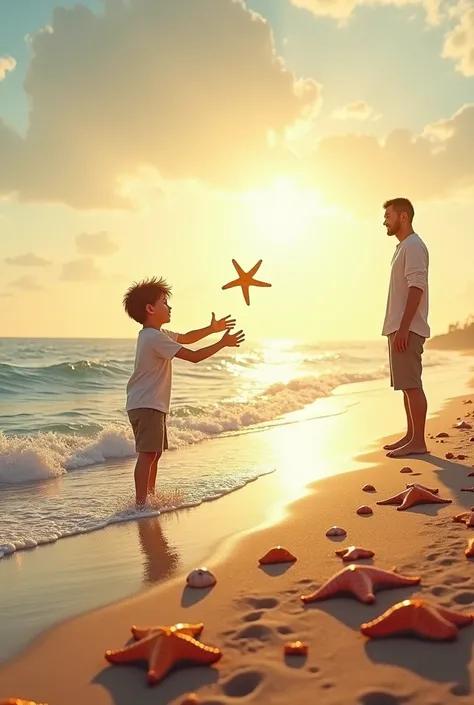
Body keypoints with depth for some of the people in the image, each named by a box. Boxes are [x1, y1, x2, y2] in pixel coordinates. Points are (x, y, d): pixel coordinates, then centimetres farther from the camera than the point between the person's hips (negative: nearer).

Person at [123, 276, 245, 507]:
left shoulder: (155, 334, 14)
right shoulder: (155, 337, -19)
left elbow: (185, 338, 28)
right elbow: (193, 356, -22)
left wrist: (211, 329, 19)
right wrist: (223, 343, -14)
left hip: (151, 404, 11)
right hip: (146, 405, -11)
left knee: (155, 452, 17)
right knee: (148, 453, -12)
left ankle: (150, 496, 28)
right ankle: (141, 503, -11)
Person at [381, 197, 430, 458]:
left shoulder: (413, 246, -9)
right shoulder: (404, 247, 20)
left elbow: (416, 288, -19)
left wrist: (403, 327, -24)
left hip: (407, 329, -10)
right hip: (400, 328, 10)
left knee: (411, 385, -9)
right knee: (406, 385, 12)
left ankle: (418, 441, -5)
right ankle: (411, 436, 19)